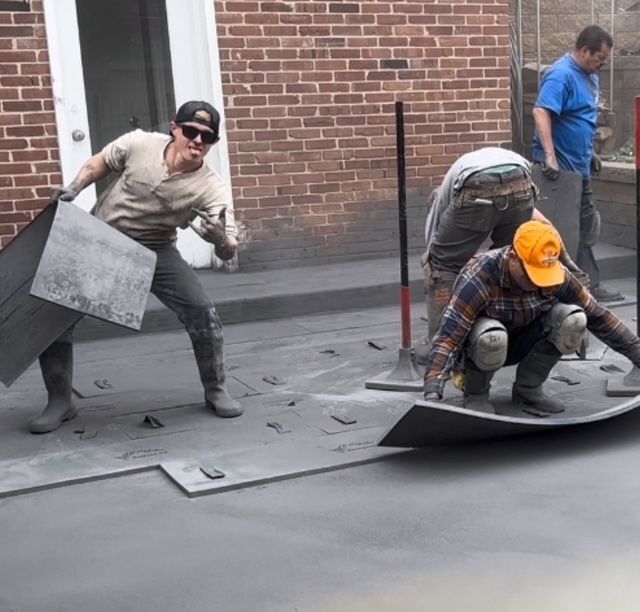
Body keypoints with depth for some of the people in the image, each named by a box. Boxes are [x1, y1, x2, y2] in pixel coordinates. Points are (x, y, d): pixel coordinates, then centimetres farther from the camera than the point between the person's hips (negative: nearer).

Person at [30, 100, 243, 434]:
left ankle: (216, 391, 8)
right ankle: (59, 402, 12)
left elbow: (228, 252, -29)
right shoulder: (139, 143, -19)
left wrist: (220, 239, -52)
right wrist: (73, 188, -13)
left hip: (155, 250, -1)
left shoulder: (211, 189, -23)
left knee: (202, 313, -16)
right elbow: (99, 163, 3)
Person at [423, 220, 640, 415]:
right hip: (478, 349, -4)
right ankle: (475, 392, -8)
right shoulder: (479, 278, -32)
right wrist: (432, 394, -46)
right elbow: (447, 339, -36)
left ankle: (527, 388, -2)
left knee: (573, 318, -21)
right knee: (491, 336, -40)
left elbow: (596, 315, -4)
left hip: (521, 343, 5)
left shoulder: (556, 274, -17)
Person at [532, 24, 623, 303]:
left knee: (584, 227, 14)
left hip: (578, 165, 10)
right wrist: (549, 156, -37)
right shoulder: (561, 75, -18)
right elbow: (540, 112, -30)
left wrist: (590, 153, 22)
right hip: (560, 166, -10)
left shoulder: (590, 76, 12)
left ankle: (588, 285, 23)